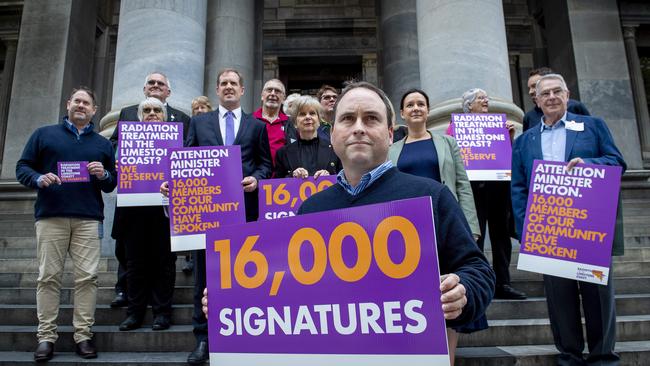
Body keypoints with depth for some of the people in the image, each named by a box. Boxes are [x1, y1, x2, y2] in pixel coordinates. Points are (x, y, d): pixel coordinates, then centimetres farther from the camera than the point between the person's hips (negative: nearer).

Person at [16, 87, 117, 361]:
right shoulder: (44, 135, 15)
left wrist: (104, 175, -6)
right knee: (49, 276, 0)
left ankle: (83, 335, 3)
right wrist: (39, 179, -11)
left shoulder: (102, 144, 19)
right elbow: (22, 167, 10)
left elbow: (113, 184, 16)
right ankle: (46, 336, 8)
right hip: (50, 215, -1)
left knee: (87, 277, -3)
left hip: (88, 218, 1)